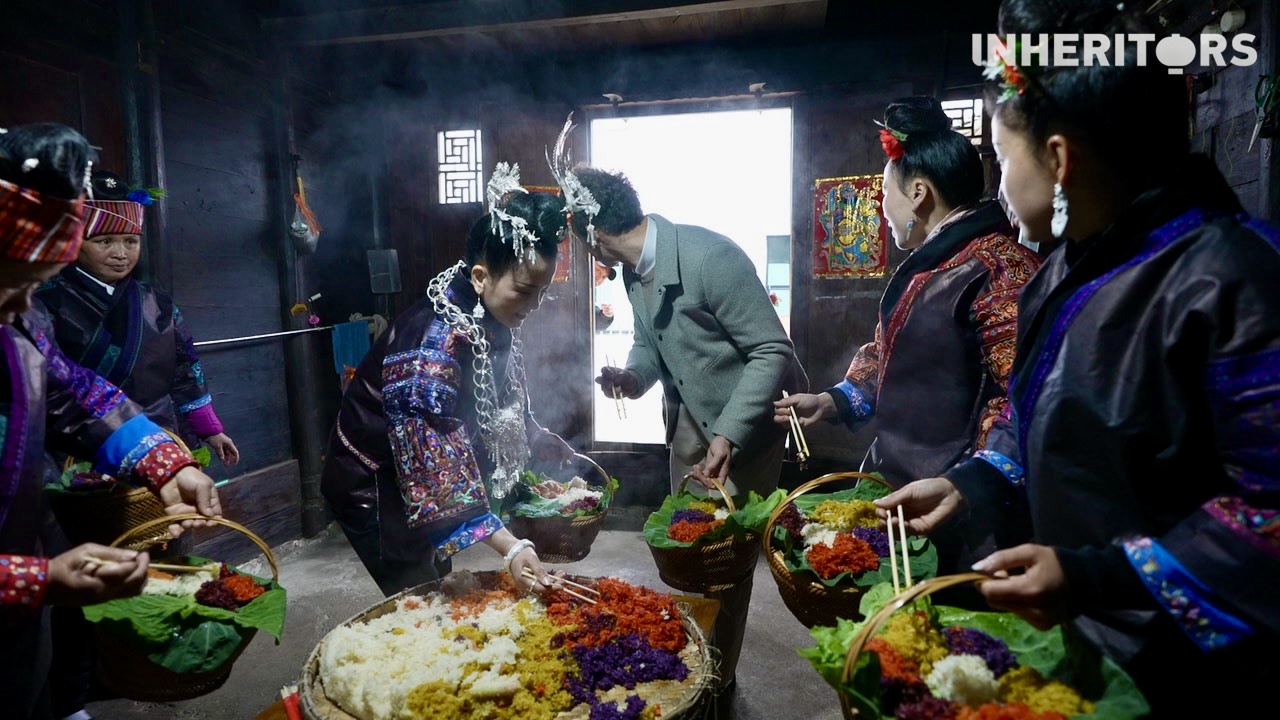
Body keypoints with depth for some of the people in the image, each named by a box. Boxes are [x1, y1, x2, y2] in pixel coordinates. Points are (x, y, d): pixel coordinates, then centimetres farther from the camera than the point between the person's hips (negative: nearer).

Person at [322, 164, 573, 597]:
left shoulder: (493, 318, -10)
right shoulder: (431, 346, -35)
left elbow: (503, 399, 12)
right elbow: (435, 472, -37)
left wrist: (537, 438, 7)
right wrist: (511, 548, -41)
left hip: (419, 471, 8)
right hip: (373, 486, -8)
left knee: (438, 593, 19)